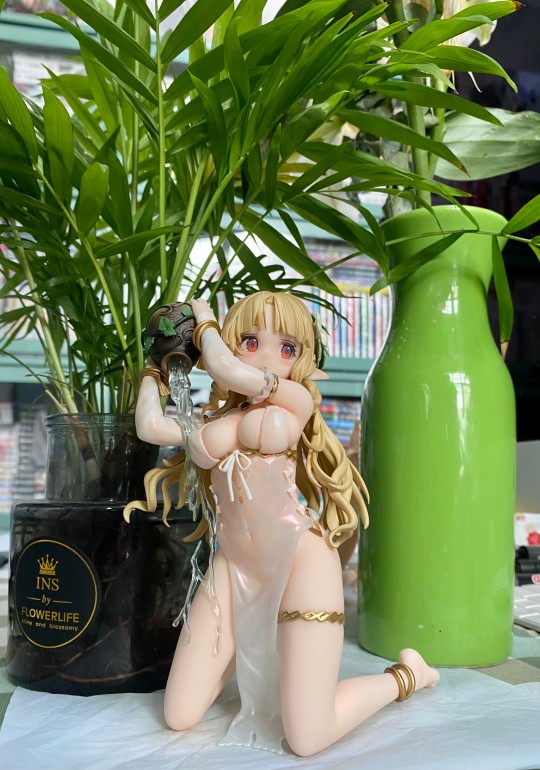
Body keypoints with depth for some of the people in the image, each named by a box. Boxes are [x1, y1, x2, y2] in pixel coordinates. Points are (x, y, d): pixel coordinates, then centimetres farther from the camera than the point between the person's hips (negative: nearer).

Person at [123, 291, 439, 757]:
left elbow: (225, 369, -15)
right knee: (179, 718, 3)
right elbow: (150, 426, 0)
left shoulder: (297, 399, -5)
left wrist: (204, 320, 4)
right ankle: (247, 652, 34)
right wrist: (153, 370, 16)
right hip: (235, 565, 6)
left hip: (299, 560, -5)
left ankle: (405, 675, 19)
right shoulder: (218, 419, 11)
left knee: (306, 740, -9)